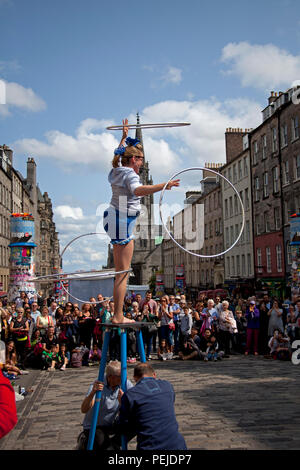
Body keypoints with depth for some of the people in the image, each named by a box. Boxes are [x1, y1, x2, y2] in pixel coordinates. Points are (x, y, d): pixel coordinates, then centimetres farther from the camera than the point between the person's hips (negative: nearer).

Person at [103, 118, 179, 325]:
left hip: (113, 217, 8)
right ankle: (118, 317, -5)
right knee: (123, 273, -6)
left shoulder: (117, 170, 12)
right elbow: (137, 190, -38)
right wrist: (164, 186, -45)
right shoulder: (130, 174, -15)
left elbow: (119, 154, 35)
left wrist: (124, 137, 49)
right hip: (122, 224, -8)